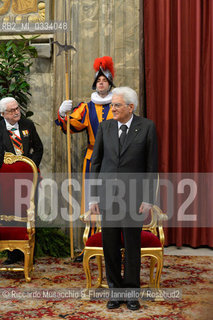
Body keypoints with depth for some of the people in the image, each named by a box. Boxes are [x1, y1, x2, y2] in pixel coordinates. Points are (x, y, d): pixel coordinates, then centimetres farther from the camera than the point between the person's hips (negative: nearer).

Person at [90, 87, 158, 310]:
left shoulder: (146, 127, -3)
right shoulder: (105, 127, 5)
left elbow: (152, 165, -3)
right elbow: (95, 162, 7)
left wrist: (148, 198, -7)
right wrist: (93, 196, 4)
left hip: (133, 195, -2)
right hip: (108, 194, 3)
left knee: (132, 246, 4)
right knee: (110, 245, 6)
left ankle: (132, 292, 18)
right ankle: (115, 290, 20)